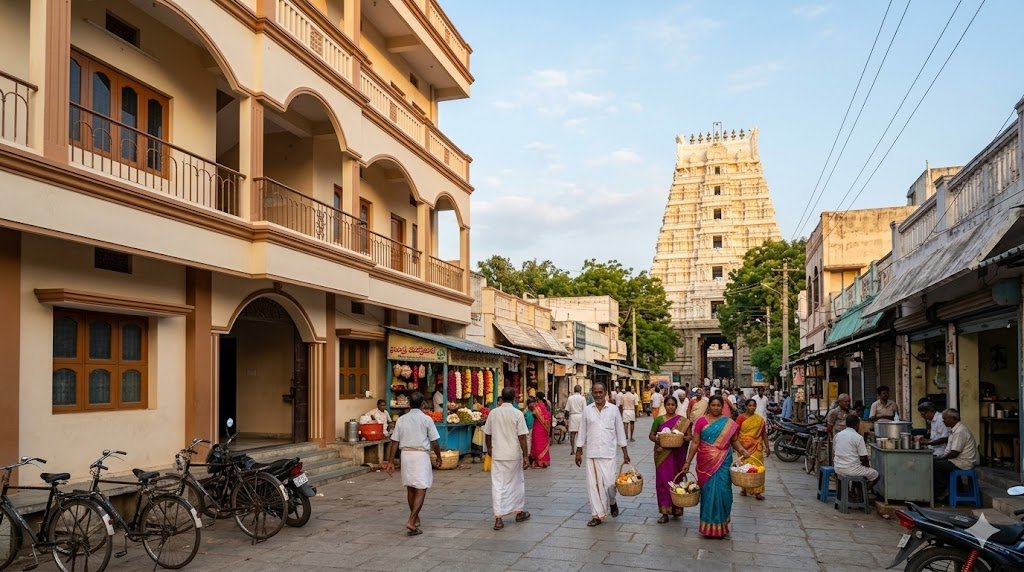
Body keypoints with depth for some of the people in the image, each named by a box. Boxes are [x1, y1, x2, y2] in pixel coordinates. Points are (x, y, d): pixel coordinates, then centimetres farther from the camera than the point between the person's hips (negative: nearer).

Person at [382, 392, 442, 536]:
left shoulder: (401, 420, 5)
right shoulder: (426, 419, -6)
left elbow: (394, 442, 4)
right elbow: (434, 442, -4)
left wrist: (390, 461, 8)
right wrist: (438, 457, 10)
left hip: (406, 454, 5)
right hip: (421, 455, -5)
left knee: (410, 488, 16)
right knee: (421, 490, -3)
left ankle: (415, 518, 30)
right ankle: (411, 521, -15)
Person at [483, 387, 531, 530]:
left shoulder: (493, 413, 0)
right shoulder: (517, 414, -10)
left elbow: (487, 434, 8)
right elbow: (522, 437, -11)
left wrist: (489, 448, 25)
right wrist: (525, 456, -5)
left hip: (497, 454, 2)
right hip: (514, 454, -2)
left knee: (498, 485, 3)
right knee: (517, 482, 16)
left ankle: (498, 518, -2)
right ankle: (519, 512, 31)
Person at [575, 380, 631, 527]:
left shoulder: (614, 409, 1)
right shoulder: (587, 410, 4)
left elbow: (620, 431, 5)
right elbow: (583, 432, 8)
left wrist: (625, 452, 3)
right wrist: (578, 451, 6)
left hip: (608, 453, -1)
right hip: (591, 454, 2)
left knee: (609, 483, -4)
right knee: (593, 484, 1)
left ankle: (612, 502, 27)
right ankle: (597, 515, 11)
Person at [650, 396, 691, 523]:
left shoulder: (683, 421, 4)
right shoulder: (658, 419, 6)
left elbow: (689, 436, 2)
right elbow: (651, 435, 8)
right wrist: (657, 439, -13)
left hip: (677, 454, 0)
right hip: (662, 454, 0)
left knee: (676, 479, 4)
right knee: (663, 480, -3)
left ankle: (676, 509, 22)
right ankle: (665, 512, 1)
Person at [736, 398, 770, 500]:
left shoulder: (760, 419, 5)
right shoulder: (741, 418, 0)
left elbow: (764, 433, 9)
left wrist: (767, 447, 7)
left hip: (756, 446, 1)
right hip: (744, 446, -1)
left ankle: (757, 491, -1)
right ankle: (744, 488, 19)